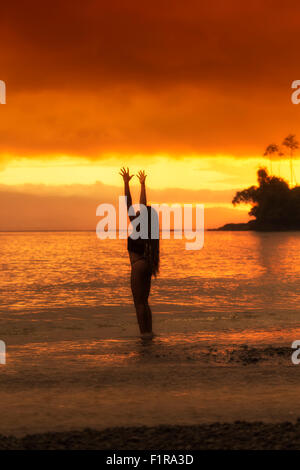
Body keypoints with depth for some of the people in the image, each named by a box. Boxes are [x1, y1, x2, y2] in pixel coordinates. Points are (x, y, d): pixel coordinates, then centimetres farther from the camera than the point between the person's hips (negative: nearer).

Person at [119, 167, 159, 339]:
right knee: (144, 302, 12)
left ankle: (145, 332, -4)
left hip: (138, 265, -8)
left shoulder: (137, 226, -11)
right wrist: (142, 184, 24)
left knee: (139, 302, -4)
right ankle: (149, 331, 11)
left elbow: (129, 205, -12)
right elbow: (143, 203, 16)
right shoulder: (146, 226, 7)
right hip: (147, 266, 8)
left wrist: (126, 182, -11)